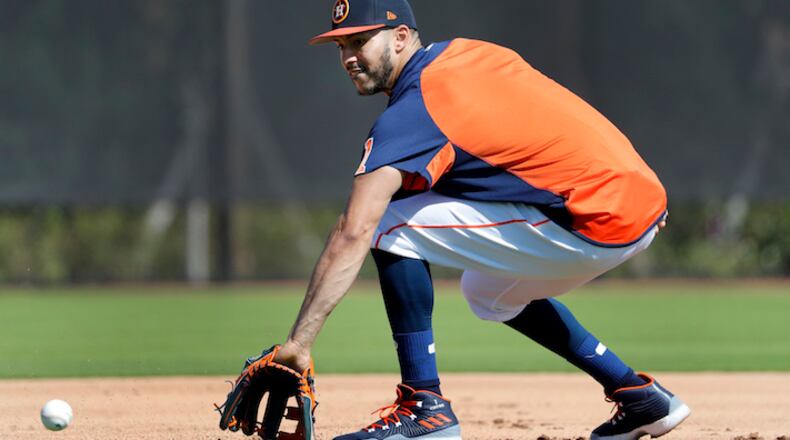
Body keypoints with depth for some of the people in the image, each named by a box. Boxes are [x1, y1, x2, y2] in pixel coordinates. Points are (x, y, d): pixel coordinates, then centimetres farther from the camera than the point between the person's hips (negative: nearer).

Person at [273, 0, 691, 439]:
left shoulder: (408, 115, -11)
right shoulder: (469, 52, 14)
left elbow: (353, 233, -20)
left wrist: (298, 342, -24)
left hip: (594, 224, -9)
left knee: (392, 225, -7)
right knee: (489, 292, 33)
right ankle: (639, 397, 31)